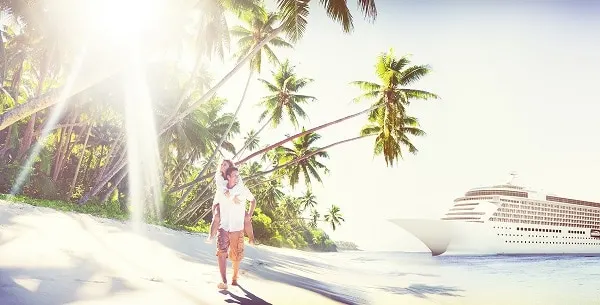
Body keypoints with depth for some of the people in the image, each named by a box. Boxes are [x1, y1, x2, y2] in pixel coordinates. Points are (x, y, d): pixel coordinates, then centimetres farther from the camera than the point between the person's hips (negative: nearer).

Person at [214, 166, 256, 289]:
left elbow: (253, 200, 13)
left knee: (236, 256, 7)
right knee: (221, 253, -17)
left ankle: (235, 278, 29)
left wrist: (249, 215, 5)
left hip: (237, 229, 0)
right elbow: (216, 205, 18)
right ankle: (223, 281, -15)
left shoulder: (243, 189, -3)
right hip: (223, 228, 0)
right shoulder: (220, 191, 0)